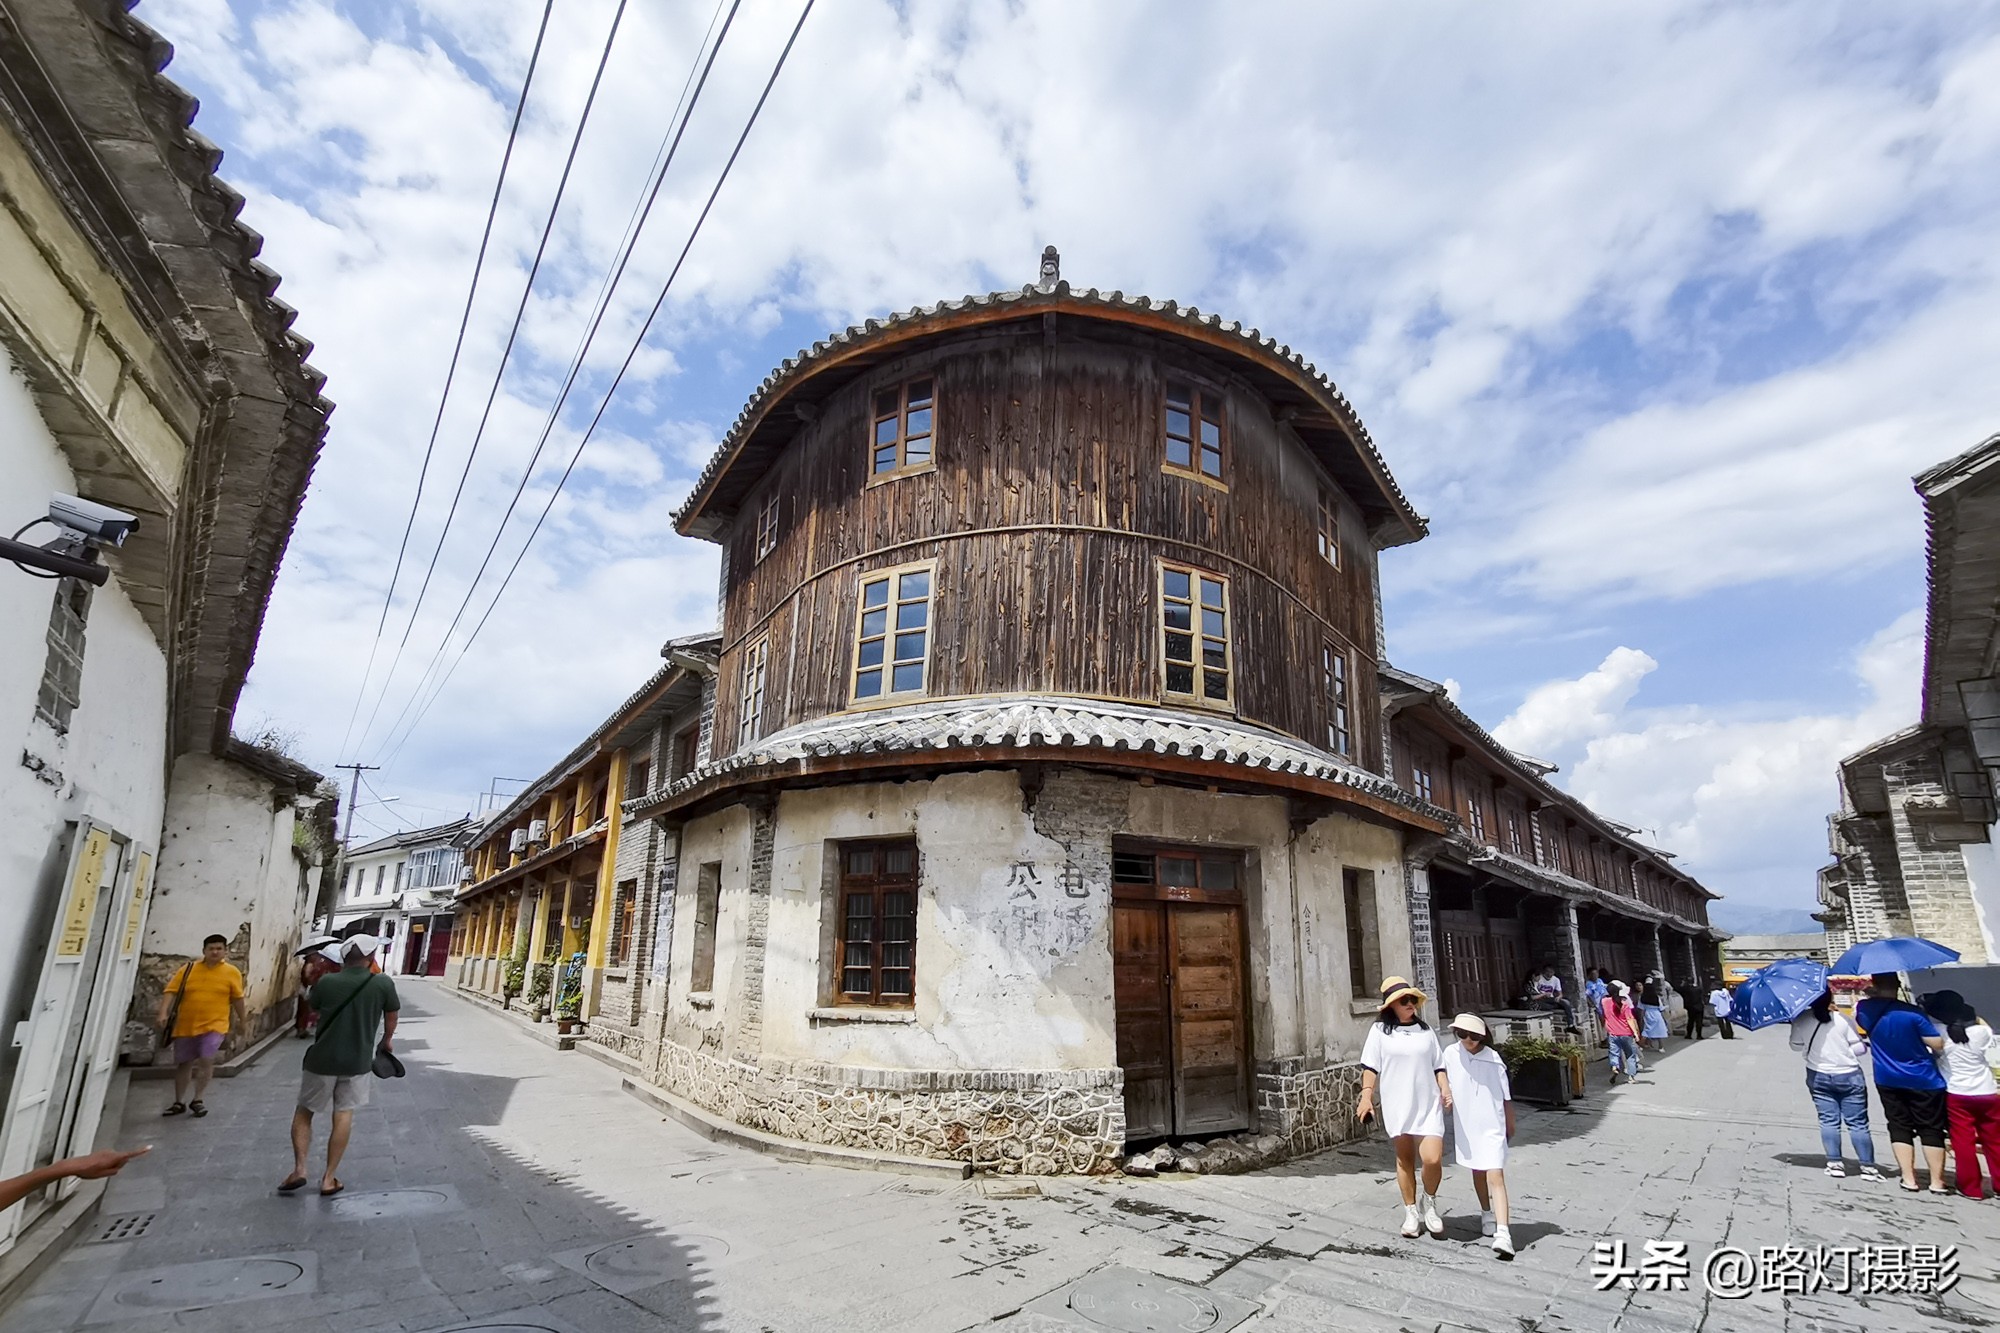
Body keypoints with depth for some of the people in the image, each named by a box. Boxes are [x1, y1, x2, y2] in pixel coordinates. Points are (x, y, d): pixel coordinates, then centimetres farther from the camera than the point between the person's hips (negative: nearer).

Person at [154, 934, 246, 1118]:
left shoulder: (232, 972, -3)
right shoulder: (189, 969, -1)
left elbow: (237, 998, 6)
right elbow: (171, 991, -6)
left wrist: (242, 1019, 14)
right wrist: (163, 1013, -20)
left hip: (214, 1025, -2)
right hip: (185, 1026, 2)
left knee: (207, 1060, -14)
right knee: (183, 1063, 13)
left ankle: (197, 1099, 5)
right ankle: (179, 1102, 30)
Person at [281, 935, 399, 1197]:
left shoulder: (326, 983, -10)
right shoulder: (383, 984, -10)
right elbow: (391, 1017, 6)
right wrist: (387, 1040, 25)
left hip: (322, 1059, 0)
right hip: (357, 1061, 0)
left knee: (304, 1112, 18)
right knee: (344, 1115, 11)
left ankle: (299, 1169, 9)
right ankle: (329, 1179, 12)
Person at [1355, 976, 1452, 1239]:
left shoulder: (1425, 1029, 8)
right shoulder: (1380, 1030, -1)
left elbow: (1438, 1065, 13)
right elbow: (1370, 1067, -2)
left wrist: (1445, 1089, -3)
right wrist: (1366, 1097, -9)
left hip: (1428, 1103, 1)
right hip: (1397, 1105, -1)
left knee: (1432, 1158, -11)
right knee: (1405, 1159, 8)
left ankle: (1430, 1202, 17)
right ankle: (1411, 1212, 25)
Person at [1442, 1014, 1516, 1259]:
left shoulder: (1493, 1060, -12)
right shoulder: (1451, 1054, -7)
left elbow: (1506, 1096, 0)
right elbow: (1443, 1080, 9)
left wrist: (1510, 1125, 8)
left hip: (1492, 1126, -3)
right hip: (1466, 1126, 3)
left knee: (1495, 1176, -12)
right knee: (1477, 1172, 19)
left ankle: (1502, 1233, -15)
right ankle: (1487, 1214, 40)